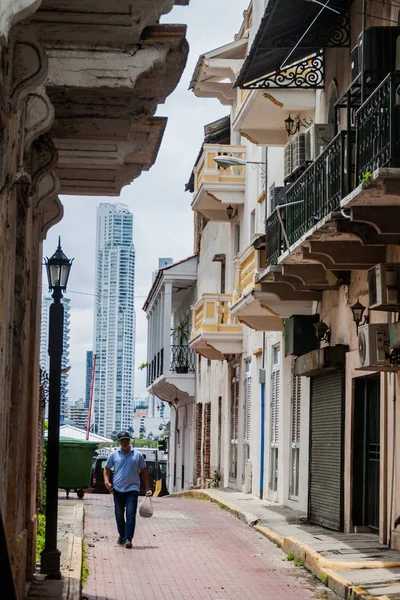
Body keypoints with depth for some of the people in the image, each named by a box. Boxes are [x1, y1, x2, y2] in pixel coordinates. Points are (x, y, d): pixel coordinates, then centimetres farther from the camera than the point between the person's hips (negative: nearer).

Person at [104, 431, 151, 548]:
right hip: (118, 489, 2)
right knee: (119, 515, 9)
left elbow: (144, 472, 8)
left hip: (132, 489, -2)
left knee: (131, 514, -12)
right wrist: (106, 481, -3)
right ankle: (122, 536, 27)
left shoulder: (138, 455, 3)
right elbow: (107, 468, 16)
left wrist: (147, 488, 3)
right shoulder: (114, 455, 6)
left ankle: (128, 539, -14)